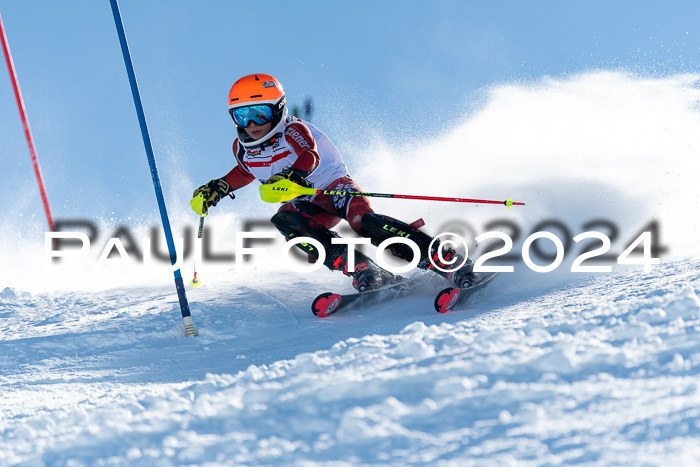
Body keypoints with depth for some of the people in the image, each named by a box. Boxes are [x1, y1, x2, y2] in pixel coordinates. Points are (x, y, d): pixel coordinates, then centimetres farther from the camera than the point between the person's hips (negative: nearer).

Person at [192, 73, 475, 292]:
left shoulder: (293, 130, -14)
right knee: (283, 221, -31)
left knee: (363, 220, -35)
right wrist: (218, 188, 15)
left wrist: (289, 177, -56)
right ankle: (362, 270, -41)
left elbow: (310, 157, -37)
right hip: (304, 207, 5)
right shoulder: (243, 149, 4)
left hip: (335, 185, -5)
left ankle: (441, 259, -40)